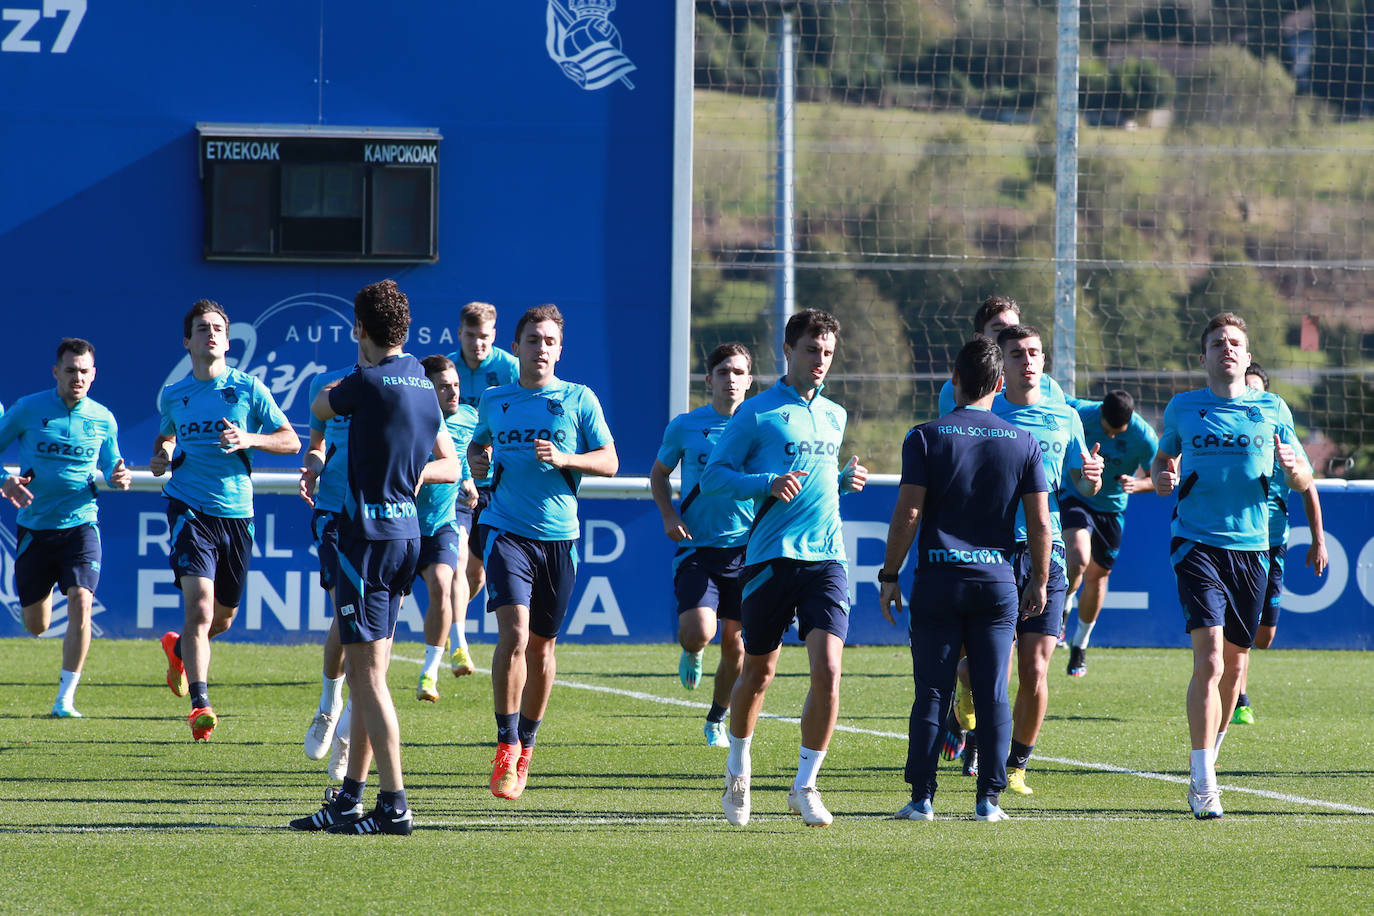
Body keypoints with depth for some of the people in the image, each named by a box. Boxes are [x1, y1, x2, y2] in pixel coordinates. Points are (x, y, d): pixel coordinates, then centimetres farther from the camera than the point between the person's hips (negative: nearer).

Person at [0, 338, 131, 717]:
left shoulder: (103, 419, 2)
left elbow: (110, 466, 16)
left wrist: (118, 477, -8)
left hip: (80, 525, 0)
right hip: (34, 526, 0)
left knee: (80, 602, -21)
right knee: (36, 626, 8)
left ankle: (66, 698, -13)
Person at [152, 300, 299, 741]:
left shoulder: (248, 389, 1)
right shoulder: (173, 396, 7)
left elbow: (291, 441, 2)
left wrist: (249, 440, -15)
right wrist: (161, 458, 6)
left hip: (236, 510, 2)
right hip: (189, 507, -1)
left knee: (224, 615, 13)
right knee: (200, 603, -19)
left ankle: (179, 647, 46)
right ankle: (200, 703, -20)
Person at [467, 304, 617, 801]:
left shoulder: (579, 399, 4)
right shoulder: (494, 400, 9)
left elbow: (609, 462, 4)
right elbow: (478, 444, 27)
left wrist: (564, 459, -13)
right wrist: (477, 460, 4)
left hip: (559, 536, 1)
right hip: (506, 530, -1)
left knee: (542, 644, 9)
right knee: (513, 632, -19)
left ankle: (526, 746, 26)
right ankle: (506, 746, -14)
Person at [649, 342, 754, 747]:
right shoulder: (685, 426, 1)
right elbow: (659, 473, 15)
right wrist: (669, 516, -1)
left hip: (744, 548, 1)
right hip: (696, 547, -1)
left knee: (734, 644, 4)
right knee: (697, 632, -19)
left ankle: (717, 720, 25)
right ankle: (692, 654, 18)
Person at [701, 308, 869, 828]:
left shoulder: (834, 416, 17)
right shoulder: (756, 414, -1)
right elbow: (713, 476, -1)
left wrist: (844, 479, 10)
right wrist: (766, 484, -16)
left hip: (826, 558, 3)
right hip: (771, 558, -3)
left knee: (827, 669, -13)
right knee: (759, 672, 8)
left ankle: (805, 786, -5)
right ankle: (738, 767, 33)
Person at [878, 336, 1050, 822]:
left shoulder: (926, 437, -3)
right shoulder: (1023, 443, 3)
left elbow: (908, 513, -8)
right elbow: (1039, 521, 2)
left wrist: (890, 575, -1)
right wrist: (1039, 581, 12)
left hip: (938, 579, -1)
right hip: (998, 581, 1)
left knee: (931, 693, 2)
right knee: (993, 694, 5)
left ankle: (922, 796, -1)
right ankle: (990, 797, 2)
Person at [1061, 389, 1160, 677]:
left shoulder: (1144, 437, -19)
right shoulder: (1079, 413, -20)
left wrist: (1137, 485, -28)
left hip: (1112, 507, 2)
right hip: (1075, 498, -2)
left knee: (1097, 576, 11)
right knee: (1078, 561, -26)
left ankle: (1080, 644, 31)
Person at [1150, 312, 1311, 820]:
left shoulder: (1272, 410, 8)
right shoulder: (1182, 408, 7)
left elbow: (1303, 482, 13)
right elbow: (1162, 457, 22)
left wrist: (1293, 467, -11)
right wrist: (1161, 476, -2)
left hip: (1251, 547, 3)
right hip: (1197, 544, -3)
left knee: (1234, 664, 11)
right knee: (1209, 660, -17)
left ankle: (1207, 759, 33)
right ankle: (1203, 784, -18)